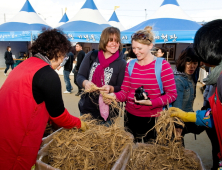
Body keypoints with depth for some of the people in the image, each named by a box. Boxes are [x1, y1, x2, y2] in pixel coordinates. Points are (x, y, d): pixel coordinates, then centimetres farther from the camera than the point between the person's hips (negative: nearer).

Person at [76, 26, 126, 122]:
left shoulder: (121, 63, -6)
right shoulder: (91, 56, -1)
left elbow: (121, 89, -6)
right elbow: (79, 77, 1)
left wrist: (111, 89, -25)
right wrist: (85, 83, -20)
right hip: (86, 108, 3)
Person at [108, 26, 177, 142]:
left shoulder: (162, 66, -8)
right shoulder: (130, 65, 5)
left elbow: (172, 94, -8)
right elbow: (125, 91, 4)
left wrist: (150, 102, -21)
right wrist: (114, 96, -17)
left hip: (152, 119, -3)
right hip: (131, 116, 4)